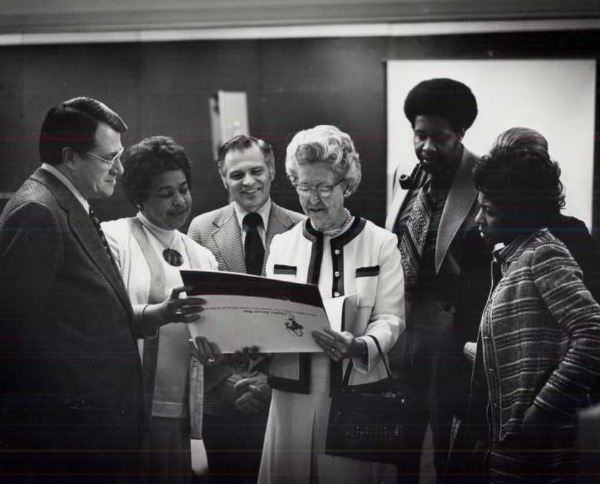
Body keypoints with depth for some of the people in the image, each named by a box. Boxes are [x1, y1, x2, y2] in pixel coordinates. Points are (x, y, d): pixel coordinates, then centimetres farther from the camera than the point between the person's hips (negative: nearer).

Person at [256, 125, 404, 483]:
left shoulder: (381, 243, 0)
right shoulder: (282, 243, 11)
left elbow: (390, 318, -5)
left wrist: (360, 346, -24)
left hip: (356, 391, -3)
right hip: (293, 392, 3)